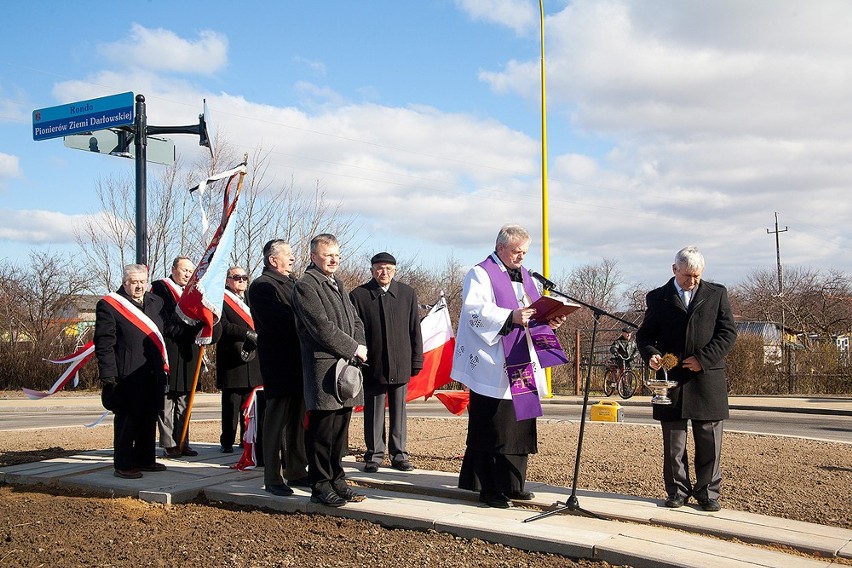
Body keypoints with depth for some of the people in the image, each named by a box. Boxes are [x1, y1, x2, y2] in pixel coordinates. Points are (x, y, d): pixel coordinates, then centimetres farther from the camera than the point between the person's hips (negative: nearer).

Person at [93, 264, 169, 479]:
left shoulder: (156, 303, 15)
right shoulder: (108, 305, -5)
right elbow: (104, 343, -9)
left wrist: (165, 367, 15)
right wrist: (108, 374, -15)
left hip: (154, 374, 7)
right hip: (127, 375, -6)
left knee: (149, 418, 13)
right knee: (126, 420, -1)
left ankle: (145, 460, 24)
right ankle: (123, 465, 7)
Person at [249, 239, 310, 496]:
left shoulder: (293, 282, 19)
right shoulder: (261, 286, -9)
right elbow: (278, 322, -21)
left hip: (298, 361, 8)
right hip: (279, 362, -8)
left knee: (298, 419, 13)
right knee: (277, 419, -3)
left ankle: (297, 472, 22)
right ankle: (273, 478, 4)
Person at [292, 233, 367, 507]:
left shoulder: (338, 285, 20)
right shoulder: (305, 285, -8)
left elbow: (355, 319, 20)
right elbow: (322, 327, -16)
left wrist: (360, 346, 1)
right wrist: (354, 349, -11)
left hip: (347, 365, 8)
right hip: (323, 368, -8)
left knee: (340, 429, 12)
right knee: (322, 430, -3)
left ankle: (336, 480, 21)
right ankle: (320, 486, 6)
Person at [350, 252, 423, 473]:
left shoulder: (408, 293, 7)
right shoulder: (358, 295, -1)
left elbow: (415, 329, 8)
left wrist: (416, 361, 4)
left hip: (400, 365, 2)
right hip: (372, 366, -2)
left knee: (399, 412, 9)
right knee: (373, 412, 5)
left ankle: (399, 454, 19)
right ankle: (374, 455, 16)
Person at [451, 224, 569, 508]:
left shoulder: (523, 275, 20)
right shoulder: (480, 274, -5)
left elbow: (534, 312, 24)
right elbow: (475, 311, -18)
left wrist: (549, 320, 2)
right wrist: (511, 317, -29)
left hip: (521, 366, 8)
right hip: (493, 369, -8)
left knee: (520, 425, 10)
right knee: (492, 428, -6)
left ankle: (512, 484, 19)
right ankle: (489, 489, 1)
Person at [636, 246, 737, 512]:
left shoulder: (717, 294, 8)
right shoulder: (658, 298, 8)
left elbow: (728, 332, 3)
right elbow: (645, 334, 9)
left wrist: (704, 358, -9)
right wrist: (650, 354, -13)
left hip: (707, 379, 0)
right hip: (672, 379, 0)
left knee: (710, 441, 4)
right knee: (673, 442, 6)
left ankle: (707, 492, 14)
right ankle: (677, 490, 16)